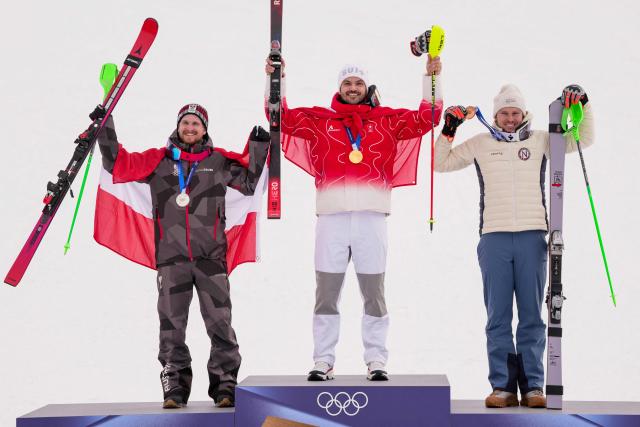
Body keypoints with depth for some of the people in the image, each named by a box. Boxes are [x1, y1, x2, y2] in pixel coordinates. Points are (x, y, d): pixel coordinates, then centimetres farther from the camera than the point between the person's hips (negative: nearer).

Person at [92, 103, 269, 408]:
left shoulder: (219, 161, 12)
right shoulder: (158, 160, 12)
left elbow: (249, 181, 19)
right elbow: (119, 164, 14)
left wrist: (258, 146, 11)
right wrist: (105, 128, 11)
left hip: (210, 256, -1)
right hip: (171, 257, 1)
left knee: (219, 323, -4)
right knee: (171, 325, 2)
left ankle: (225, 384, 2)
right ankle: (175, 386, 9)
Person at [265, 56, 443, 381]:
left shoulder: (387, 121, 13)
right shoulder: (319, 120, 12)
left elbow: (427, 118, 11)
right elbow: (282, 117, 9)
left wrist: (431, 78, 6)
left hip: (371, 218, 0)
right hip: (331, 219, 0)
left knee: (374, 294, 6)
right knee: (326, 295, 3)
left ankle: (376, 361, 12)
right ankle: (323, 361, 9)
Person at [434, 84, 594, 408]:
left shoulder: (540, 141, 12)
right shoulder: (480, 145, 12)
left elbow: (583, 139, 12)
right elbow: (441, 163, 16)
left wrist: (583, 104, -1)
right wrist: (448, 131, 2)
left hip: (532, 237, 0)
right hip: (494, 238, 0)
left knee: (532, 316, 3)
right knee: (498, 317, 0)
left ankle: (532, 386, 6)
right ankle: (502, 385, 3)